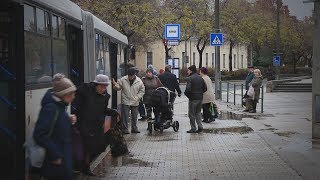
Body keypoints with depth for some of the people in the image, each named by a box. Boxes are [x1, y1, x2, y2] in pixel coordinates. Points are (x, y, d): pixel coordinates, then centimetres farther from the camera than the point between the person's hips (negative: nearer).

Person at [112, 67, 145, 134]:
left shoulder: (139, 81, -4)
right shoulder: (123, 80, -7)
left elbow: (142, 91, 4)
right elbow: (118, 87, 0)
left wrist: (137, 98, -6)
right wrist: (115, 85, -22)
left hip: (135, 102, 2)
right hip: (125, 102, -2)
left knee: (134, 116, 12)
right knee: (125, 116, -3)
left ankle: (134, 128, 25)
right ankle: (125, 128, 6)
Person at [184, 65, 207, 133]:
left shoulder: (190, 78, -13)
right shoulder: (200, 78, 9)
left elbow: (188, 89, -22)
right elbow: (205, 88, 10)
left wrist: (187, 94, -3)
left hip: (193, 99, -7)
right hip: (200, 98, 7)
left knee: (192, 114, 4)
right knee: (198, 112, 19)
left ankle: (193, 129, 6)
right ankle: (200, 126, 9)